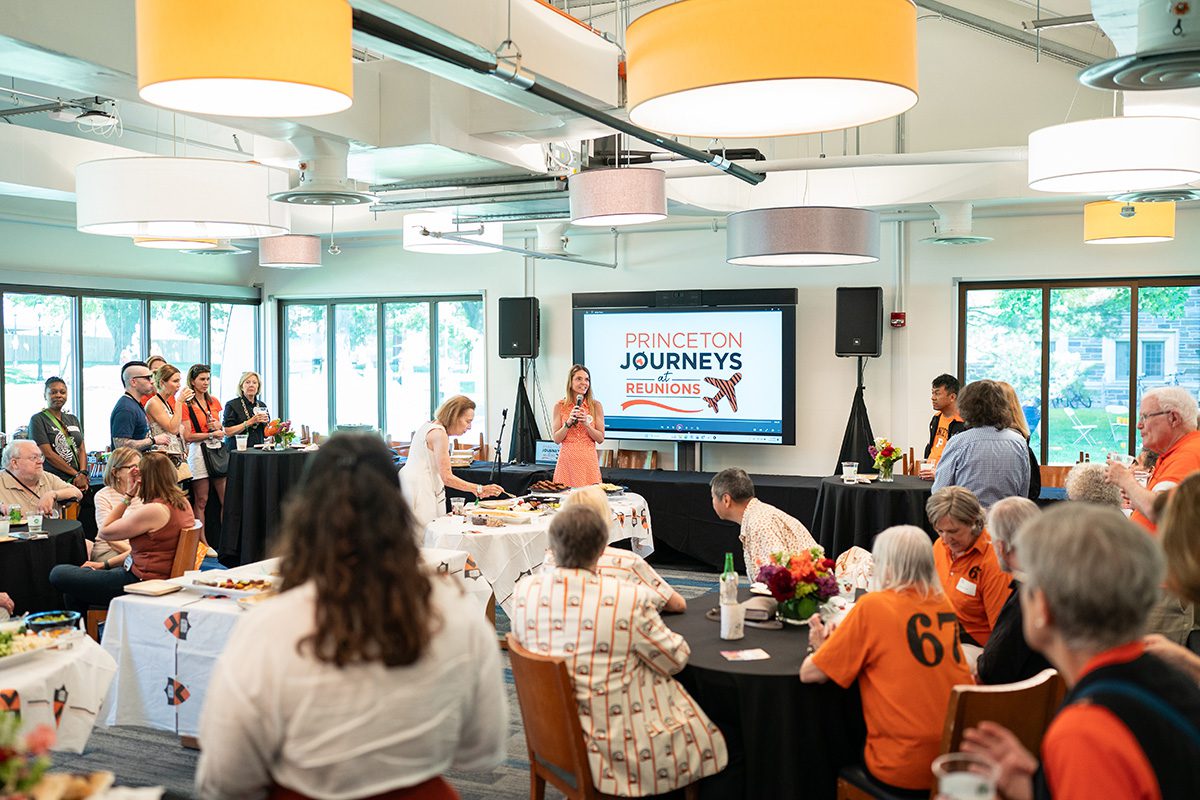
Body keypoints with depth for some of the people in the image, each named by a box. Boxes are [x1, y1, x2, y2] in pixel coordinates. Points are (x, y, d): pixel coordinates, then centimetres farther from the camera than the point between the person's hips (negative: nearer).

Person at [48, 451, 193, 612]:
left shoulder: (153, 510, -22)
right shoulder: (183, 503, 6)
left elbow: (104, 532, -10)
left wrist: (128, 496, -5)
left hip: (142, 582, -10)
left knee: (58, 574, -2)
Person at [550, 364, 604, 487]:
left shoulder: (595, 405, 3)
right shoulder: (560, 406, 4)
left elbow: (600, 438, 2)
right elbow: (556, 439, 2)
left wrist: (586, 424, -12)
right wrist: (569, 423, -11)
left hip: (588, 459, 0)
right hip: (567, 459, 0)